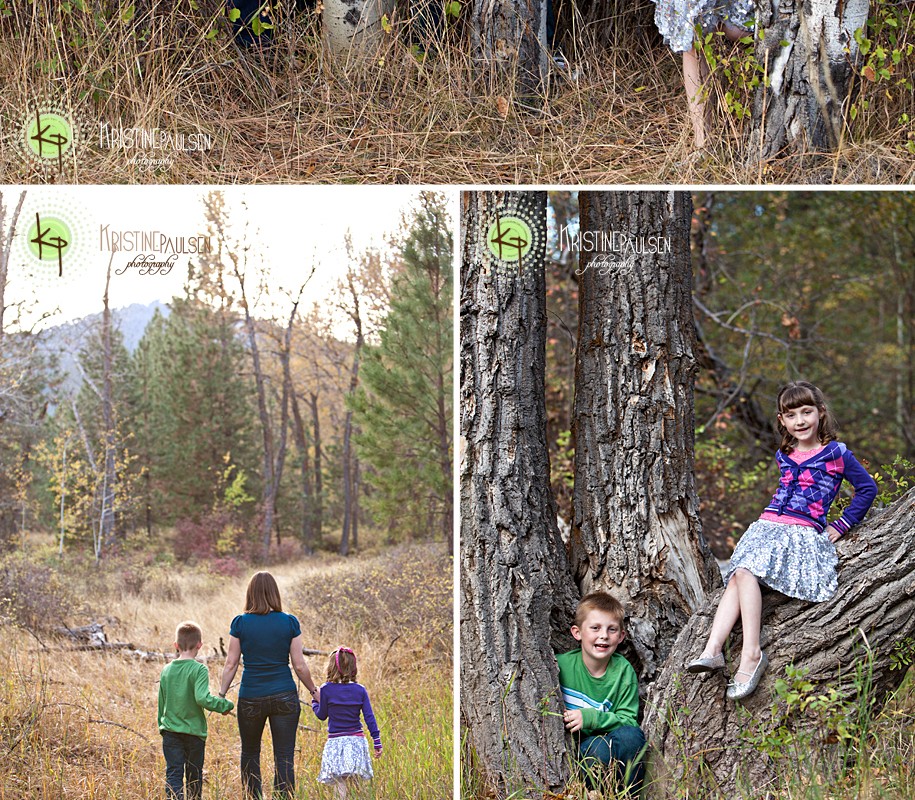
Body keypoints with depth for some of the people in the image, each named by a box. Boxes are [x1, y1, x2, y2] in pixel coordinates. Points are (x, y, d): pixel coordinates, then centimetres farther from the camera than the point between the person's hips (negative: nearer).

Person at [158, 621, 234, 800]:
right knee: (194, 777, 12)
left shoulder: (166, 670, 6)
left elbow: (161, 703, 14)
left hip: (170, 731, 3)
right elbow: (202, 698, -23)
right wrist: (225, 705, -8)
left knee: (173, 774, -4)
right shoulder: (199, 669, -11)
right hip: (194, 731, -3)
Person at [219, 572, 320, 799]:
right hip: (284, 696, 0)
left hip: (250, 698, 0)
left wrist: (221, 695, 8)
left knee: (250, 754, 17)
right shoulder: (289, 622, -3)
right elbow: (299, 666, -2)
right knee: (284, 757, 3)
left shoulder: (240, 623, -3)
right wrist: (314, 691, 13)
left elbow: (231, 664, -3)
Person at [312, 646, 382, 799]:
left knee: (339, 783, -2)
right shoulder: (360, 690, 0)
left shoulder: (326, 689, -6)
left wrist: (315, 702, 24)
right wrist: (377, 742, 3)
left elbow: (322, 715, 5)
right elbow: (369, 718, -1)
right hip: (357, 741, 2)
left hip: (335, 742, -2)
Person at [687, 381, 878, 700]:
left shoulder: (836, 453, 2)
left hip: (804, 534, -6)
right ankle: (713, 650, -29)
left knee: (745, 572, -29)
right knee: (737, 578, -19)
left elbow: (867, 488, 5)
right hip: (766, 527, 6)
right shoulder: (784, 456, 20)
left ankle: (751, 653, -31)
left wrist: (841, 526, 3)